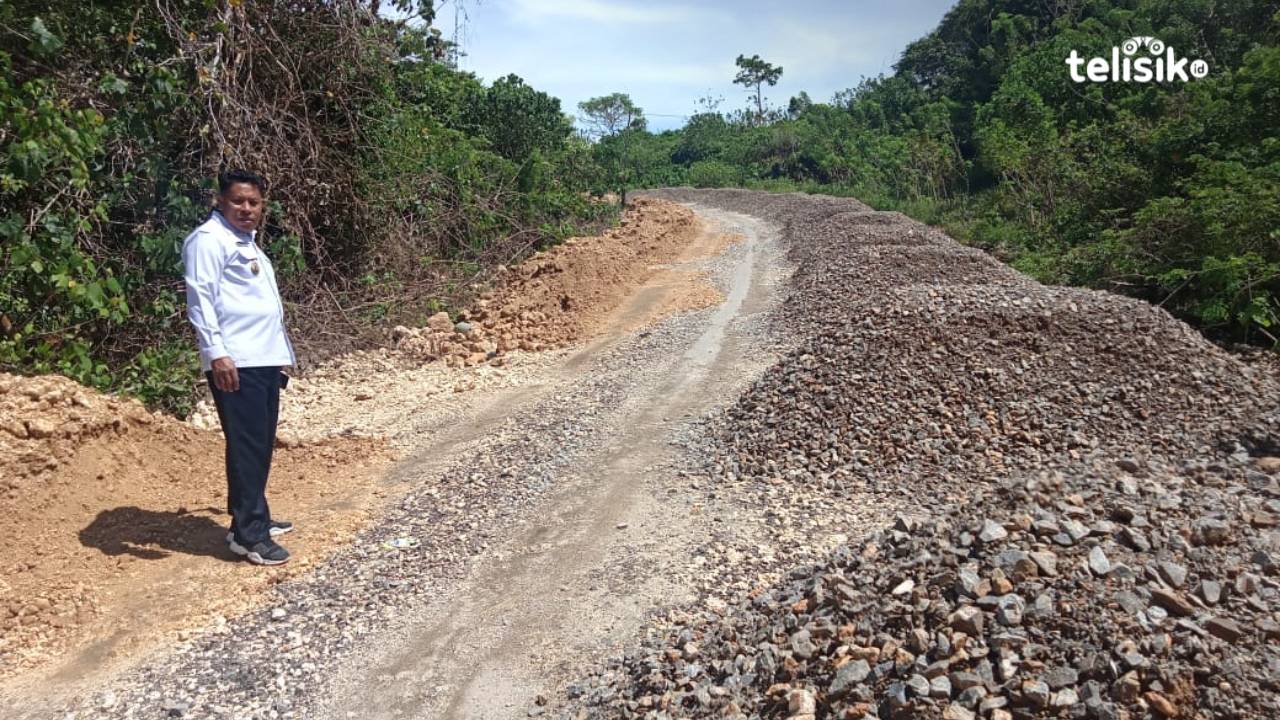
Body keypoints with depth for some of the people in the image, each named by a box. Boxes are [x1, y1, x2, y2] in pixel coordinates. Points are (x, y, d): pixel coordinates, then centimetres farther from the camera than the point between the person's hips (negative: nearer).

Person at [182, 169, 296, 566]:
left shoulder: (247, 242, 23)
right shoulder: (209, 239, -6)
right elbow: (200, 297, -15)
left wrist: (280, 352, 26)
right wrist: (216, 352, -23)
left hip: (265, 359, 10)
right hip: (235, 362, -9)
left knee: (261, 445, 14)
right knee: (247, 446, -9)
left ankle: (255, 518, 24)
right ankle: (247, 534, -4)